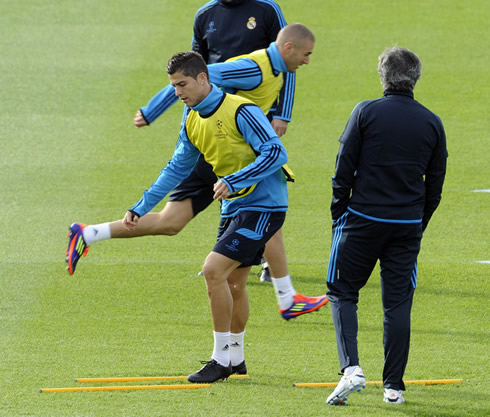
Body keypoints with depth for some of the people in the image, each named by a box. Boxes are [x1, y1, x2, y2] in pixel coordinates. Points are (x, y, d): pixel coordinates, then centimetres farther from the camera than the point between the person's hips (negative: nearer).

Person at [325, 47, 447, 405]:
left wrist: (338, 214, 5)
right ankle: (394, 386, 7)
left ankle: (351, 368, -12)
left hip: (362, 217, -2)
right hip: (407, 225, 3)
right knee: (398, 302, 8)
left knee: (343, 292, 7)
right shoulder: (432, 123, 4)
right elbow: (435, 186, 9)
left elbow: (344, 170, -4)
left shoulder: (365, 113, -5)